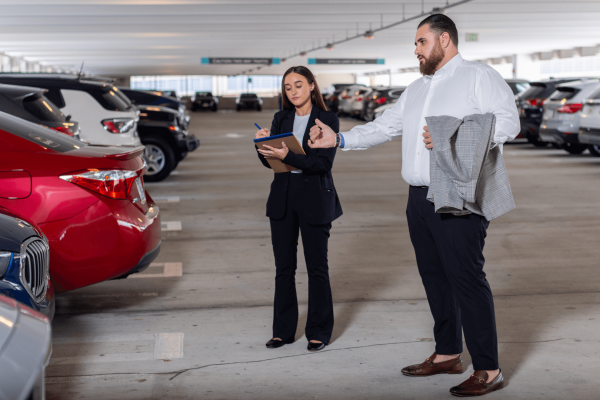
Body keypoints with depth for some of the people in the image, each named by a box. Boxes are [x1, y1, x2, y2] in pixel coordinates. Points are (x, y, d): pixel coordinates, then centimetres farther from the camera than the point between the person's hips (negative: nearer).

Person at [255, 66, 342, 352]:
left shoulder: (327, 120, -4)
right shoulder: (281, 119, 9)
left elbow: (324, 162, -16)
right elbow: (268, 162, 8)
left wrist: (287, 156, -27)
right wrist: (263, 144, -13)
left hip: (314, 199, -4)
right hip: (282, 198, 4)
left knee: (316, 267, 3)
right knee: (283, 267, 8)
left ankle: (319, 332, 14)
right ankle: (283, 330, 19)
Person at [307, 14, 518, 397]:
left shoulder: (479, 76, -1)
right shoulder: (417, 89, 22)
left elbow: (508, 121, -14)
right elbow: (384, 127, 23)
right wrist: (339, 139, 13)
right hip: (421, 198, 8)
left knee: (467, 279, -10)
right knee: (435, 277, 12)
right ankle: (448, 354, 25)